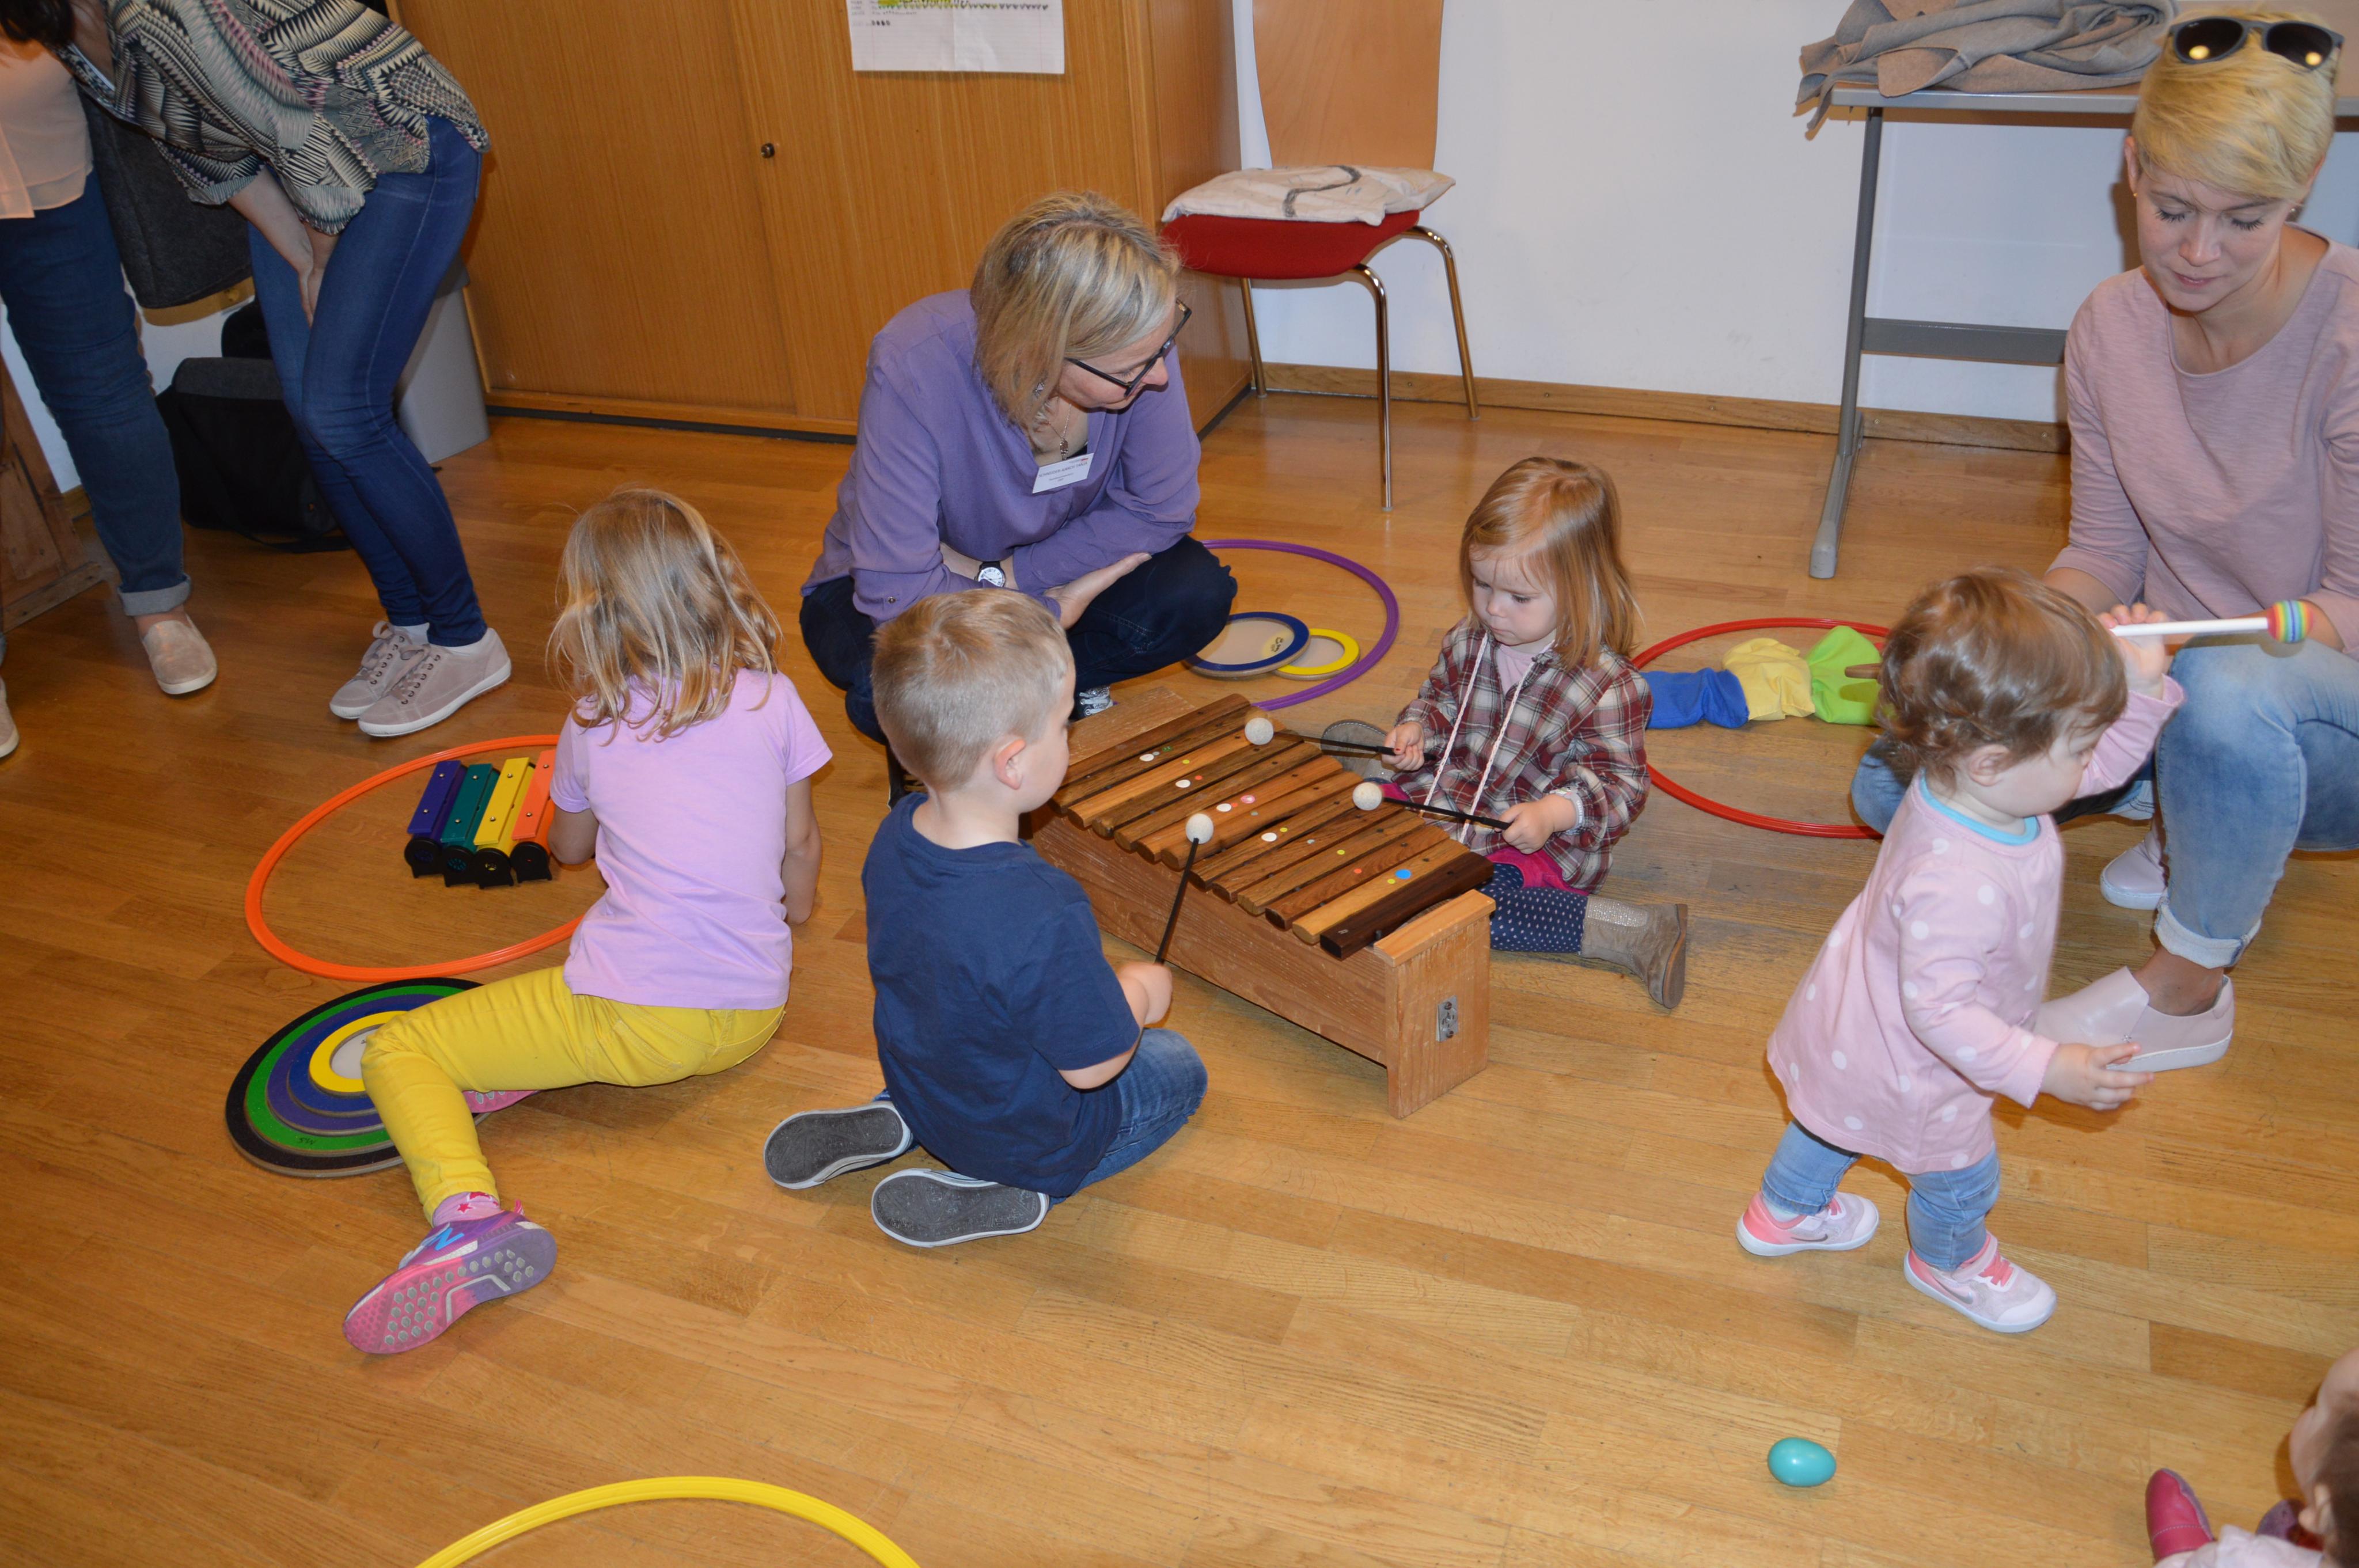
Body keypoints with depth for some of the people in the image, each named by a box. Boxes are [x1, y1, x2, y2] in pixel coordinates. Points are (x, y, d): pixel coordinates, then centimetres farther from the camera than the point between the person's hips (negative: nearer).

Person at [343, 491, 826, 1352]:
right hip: (754, 1014, 5)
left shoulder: (595, 725, 1)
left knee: (396, 1051, 8)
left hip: (634, 1018, -4)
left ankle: (470, 1216, -18)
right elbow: (800, 845, 13)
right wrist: (790, 919, 34)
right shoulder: (772, 697, 3)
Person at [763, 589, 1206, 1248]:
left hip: (918, 1083, 7)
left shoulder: (896, 835, -17)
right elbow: (1090, 1065, -26)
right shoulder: (1046, 917, -40)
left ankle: (894, 1122, 14)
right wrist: (1139, 992, -6)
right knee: (1179, 1068, 17)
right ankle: (1002, 1189, 1)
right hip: (1029, 1135, -6)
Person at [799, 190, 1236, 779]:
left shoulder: (1141, 342, -27)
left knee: (1197, 592, -23)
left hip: (1036, 570, 3)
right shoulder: (915, 366, -36)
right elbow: (897, 590, -35)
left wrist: (1003, 575, -23)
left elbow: (1163, 509, -18)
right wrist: (1054, 614, -26)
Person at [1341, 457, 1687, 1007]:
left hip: (1535, 847, -7)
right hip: (1447, 797, 7)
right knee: (1344, 737, 5)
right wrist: (1418, 730, -8)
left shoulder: (1608, 687, -21)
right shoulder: (1469, 641, -3)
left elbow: (1618, 783, -17)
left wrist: (1553, 813, -35)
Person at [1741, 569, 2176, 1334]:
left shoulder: (1969, 780, -20)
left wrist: (2141, 689, -18)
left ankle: (1783, 1212, 61)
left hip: (1865, 1019, 8)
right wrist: (2048, 1069, -34)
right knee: (1960, 1177, 24)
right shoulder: (1958, 884, -46)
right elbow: (1938, 1010, -38)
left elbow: (2102, 767, -3)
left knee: (1832, 1123, 34)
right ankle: (1950, 1259, 57)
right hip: (1910, 1068, -8)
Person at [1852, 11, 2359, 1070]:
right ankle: (2204, 830, 12)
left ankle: (2189, 985, -13)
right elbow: (2103, 554, 2)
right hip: (2180, 693, 6)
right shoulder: (2112, 327, -5)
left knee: (2228, 687, -42)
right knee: (1897, 779, -8)